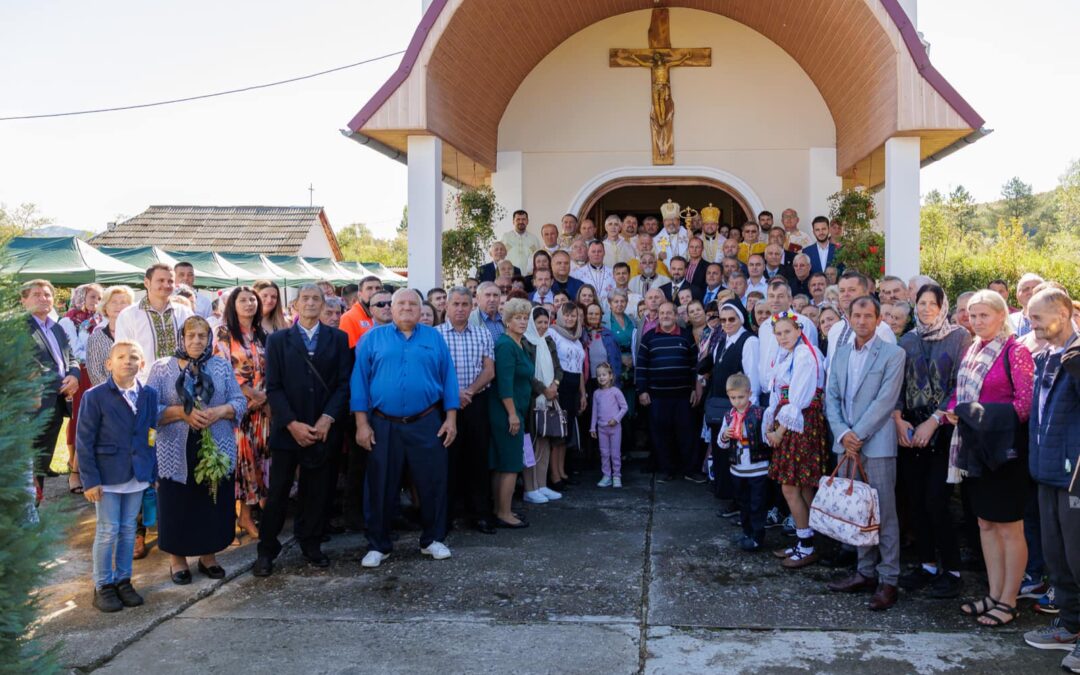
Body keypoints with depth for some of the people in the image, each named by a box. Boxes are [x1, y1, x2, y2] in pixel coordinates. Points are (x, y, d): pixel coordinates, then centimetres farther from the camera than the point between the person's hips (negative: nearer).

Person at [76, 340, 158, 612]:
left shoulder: (149, 395, 4)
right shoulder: (95, 396, -7)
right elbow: (84, 441, -7)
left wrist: (153, 473, 7)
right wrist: (90, 480, -11)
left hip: (137, 475, 4)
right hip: (107, 475, -4)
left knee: (129, 530, 12)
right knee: (108, 531, 1)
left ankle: (123, 580, 24)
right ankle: (103, 586, 15)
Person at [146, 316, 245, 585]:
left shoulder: (222, 366, 8)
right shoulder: (162, 368, 1)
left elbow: (240, 402, 4)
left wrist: (218, 412, -14)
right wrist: (182, 413, -17)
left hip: (217, 450, 2)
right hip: (177, 453, -2)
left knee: (214, 504, 8)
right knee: (178, 505, 5)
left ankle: (209, 555, 25)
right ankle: (177, 558, 21)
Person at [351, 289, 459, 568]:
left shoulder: (434, 338, 6)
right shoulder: (374, 338, 3)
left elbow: (448, 378, 5)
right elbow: (359, 380, 0)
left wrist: (451, 418, -1)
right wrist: (362, 423, -6)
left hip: (426, 424, 1)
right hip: (383, 425, 0)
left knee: (432, 483, 6)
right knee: (381, 486, 8)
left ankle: (432, 540, 24)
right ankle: (378, 545, 22)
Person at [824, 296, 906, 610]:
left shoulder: (893, 354, -4)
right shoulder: (840, 354, 14)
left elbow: (885, 400, -11)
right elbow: (831, 397, 9)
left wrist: (857, 435, -13)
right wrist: (842, 433, -6)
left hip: (877, 444, -5)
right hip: (847, 444, 6)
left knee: (884, 513, -2)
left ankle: (889, 580, 6)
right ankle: (866, 572, 22)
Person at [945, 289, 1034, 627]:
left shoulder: (1015, 352, -11)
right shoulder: (972, 351, 11)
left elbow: (1026, 403, -15)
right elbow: (960, 393, 17)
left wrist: (991, 418, -21)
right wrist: (953, 411, -2)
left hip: (1006, 448, -8)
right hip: (977, 446, 8)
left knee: (1009, 527, 3)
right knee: (986, 523, 13)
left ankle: (1008, 601, 13)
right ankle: (994, 595, 23)